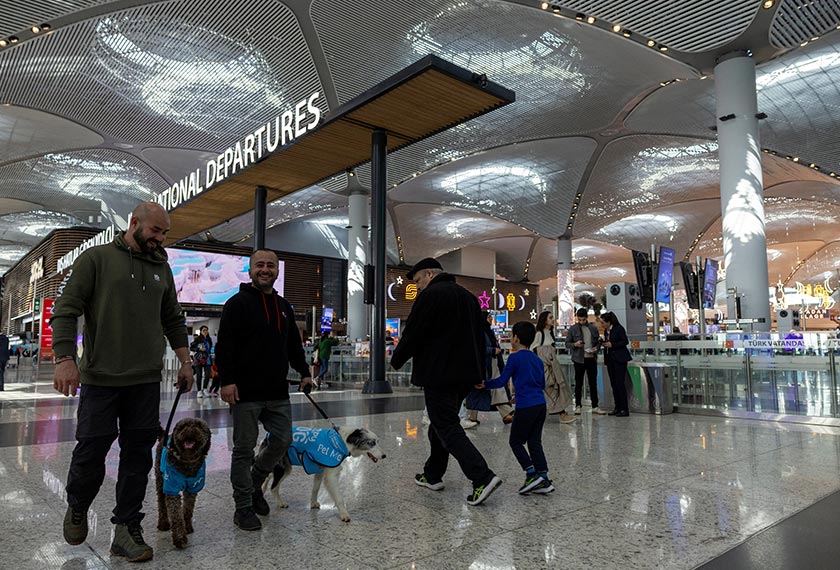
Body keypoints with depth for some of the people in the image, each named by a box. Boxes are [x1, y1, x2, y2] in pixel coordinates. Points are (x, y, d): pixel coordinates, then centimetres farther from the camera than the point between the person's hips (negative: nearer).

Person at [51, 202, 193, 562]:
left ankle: (127, 529, 16)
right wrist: (64, 358, -15)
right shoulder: (96, 258, 0)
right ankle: (77, 508, 33)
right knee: (92, 449, 4)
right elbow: (66, 309, -5)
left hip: (146, 380, 4)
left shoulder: (161, 268, 14)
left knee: (138, 454, 5)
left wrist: (185, 360, 13)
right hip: (100, 378, -4)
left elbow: (173, 320, 19)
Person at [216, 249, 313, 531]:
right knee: (244, 449, 4)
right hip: (245, 393, -6)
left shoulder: (284, 306, 15)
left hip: (278, 393, 6)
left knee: (282, 441, 10)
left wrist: (304, 372, 15)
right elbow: (224, 345, -11)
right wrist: (226, 380, -18)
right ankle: (244, 507, 17)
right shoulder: (238, 303, -5)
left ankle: (254, 484, 34)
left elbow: (294, 345, 21)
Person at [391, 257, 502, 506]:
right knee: (441, 423, 19)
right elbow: (479, 336, 18)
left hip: (439, 374, -9)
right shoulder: (468, 296, 16)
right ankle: (433, 475, 29)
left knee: (448, 429, -4)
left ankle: (483, 478, -12)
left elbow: (412, 334, -11)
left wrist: (396, 360, 7)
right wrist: (479, 373, 21)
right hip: (464, 374, 9)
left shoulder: (430, 296, -11)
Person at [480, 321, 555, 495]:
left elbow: (502, 381, -7)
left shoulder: (515, 358, -7)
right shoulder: (538, 359, 13)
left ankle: (532, 474, -3)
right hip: (541, 404, 7)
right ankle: (543, 479, 8)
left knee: (516, 441, 6)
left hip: (526, 407, -7)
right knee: (535, 442, 12)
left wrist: (485, 384, 6)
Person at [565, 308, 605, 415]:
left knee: (593, 383, 7)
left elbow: (598, 341, 15)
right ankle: (578, 406, 13)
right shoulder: (572, 329, 0)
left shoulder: (593, 328, 8)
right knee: (578, 383, 5)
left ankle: (595, 406, 14)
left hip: (592, 358, 3)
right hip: (579, 359, -2)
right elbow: (567, 343, 2)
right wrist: (575, 344, -18)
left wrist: (596, 348, -6)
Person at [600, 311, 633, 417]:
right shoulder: (606, 330, 12)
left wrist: (612, 345, -17)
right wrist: (604, 344, -1)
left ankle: (624, 409, -1)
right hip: (610, 359, 8)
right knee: (613, 384, 9)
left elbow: (625, 341, -12)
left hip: (619, 359, -8)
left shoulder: (619, 328, -11)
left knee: (619, 383, -8)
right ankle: (618, 408, 17)